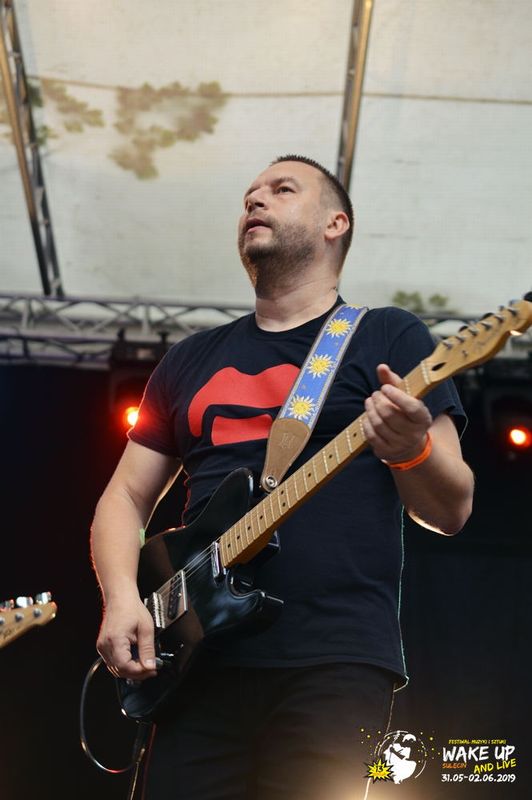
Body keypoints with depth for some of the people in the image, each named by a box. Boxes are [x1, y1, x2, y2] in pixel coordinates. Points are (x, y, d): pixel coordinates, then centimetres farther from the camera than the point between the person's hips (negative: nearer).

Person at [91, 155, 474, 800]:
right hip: (199, 659, 4)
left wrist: (412, 450, -20)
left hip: (334, 666, -3)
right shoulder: (192, 359, 19)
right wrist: (121, 596, -1)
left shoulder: (389, 337, 7)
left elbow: (450, 513, 3)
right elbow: (128, 494, 18)